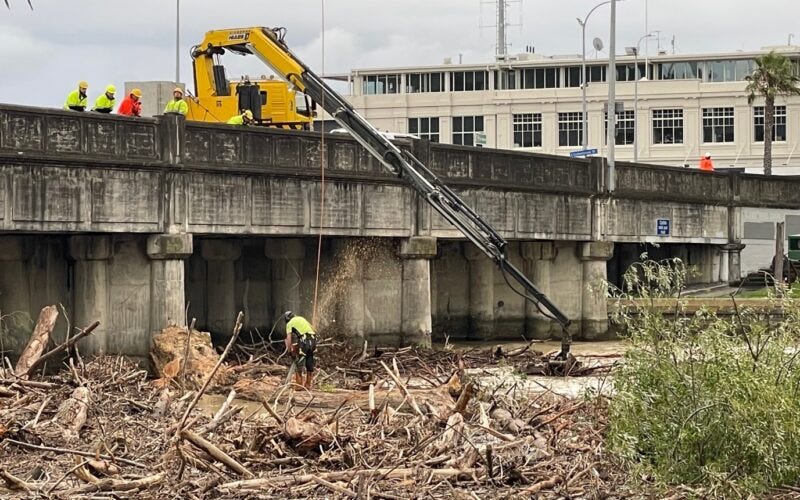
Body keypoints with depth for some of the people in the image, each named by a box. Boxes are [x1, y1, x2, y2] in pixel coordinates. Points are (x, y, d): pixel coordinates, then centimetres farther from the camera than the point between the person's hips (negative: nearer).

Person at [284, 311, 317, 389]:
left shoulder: (289, 324, 9)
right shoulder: (301, 318, 27)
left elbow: (289, 338, 0)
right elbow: (312, 328, 24)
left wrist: (289, 351, 4)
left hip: (304, 341, -6)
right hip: (313, 339, 6)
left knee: (299, 363, 3)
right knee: (310, 363, 14)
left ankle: (299, 385, 1)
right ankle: (308, 385, 19)